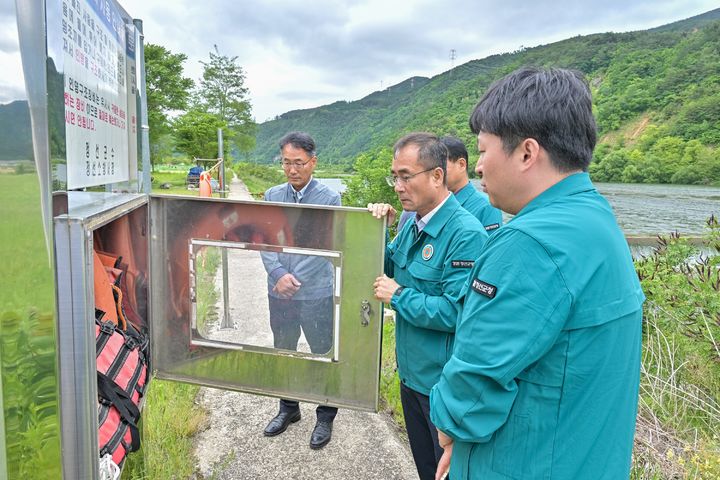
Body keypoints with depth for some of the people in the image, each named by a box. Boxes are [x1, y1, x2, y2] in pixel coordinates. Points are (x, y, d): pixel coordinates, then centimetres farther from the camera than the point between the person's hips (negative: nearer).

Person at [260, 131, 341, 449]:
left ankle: (325, 417, 28)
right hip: (280, 293, 4)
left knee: (323, 356, 8)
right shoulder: (272, 196, 4)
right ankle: (288, 409, 40)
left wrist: (293, 279, -14)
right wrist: (278, 274, -15)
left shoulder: (329, 199, -8)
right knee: (283, 353, 19)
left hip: (316, 294, -4)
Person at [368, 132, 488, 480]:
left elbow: (456, 311, -28)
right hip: (412, 373, 8)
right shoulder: (412, 226, 3)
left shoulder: (466, 234, -24)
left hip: (444, 382, -8)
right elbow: (385, 268, 13)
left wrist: (398, 297, -18)